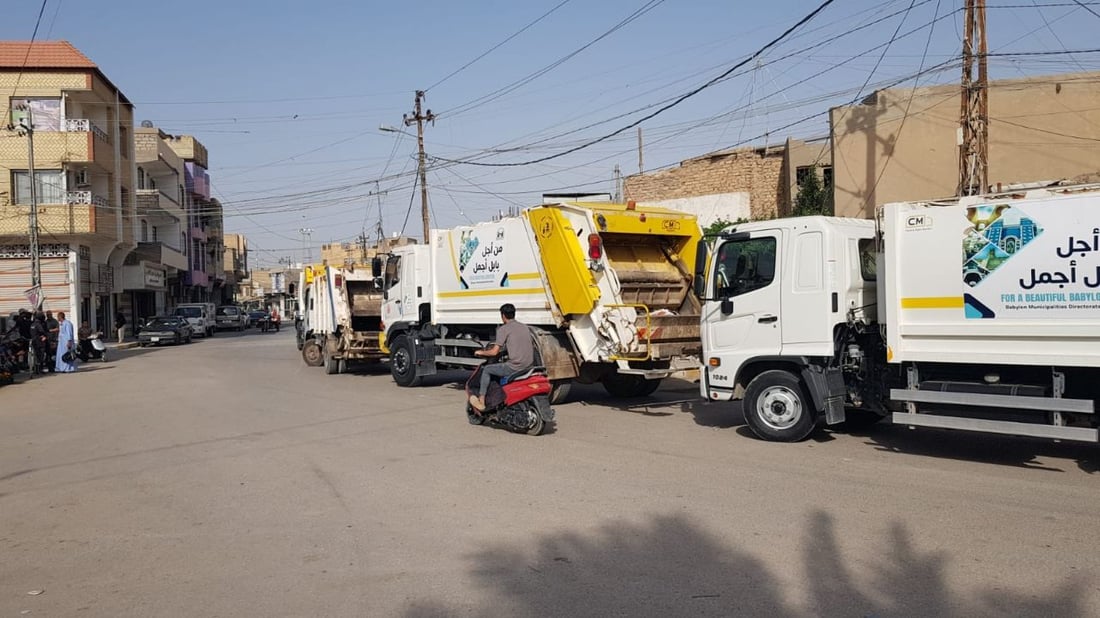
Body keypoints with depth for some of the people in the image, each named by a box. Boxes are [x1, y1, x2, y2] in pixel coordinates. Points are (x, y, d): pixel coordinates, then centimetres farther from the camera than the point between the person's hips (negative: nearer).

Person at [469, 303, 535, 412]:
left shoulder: (503, 329, -4)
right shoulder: (524, 326, 15)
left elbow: (494, 352, -8)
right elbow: (532, 345, 25)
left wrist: (481, 352, 11)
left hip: (515, 367, -7)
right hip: (529, 366, 7)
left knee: (487, 369, 10)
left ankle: (481, 402, 9)